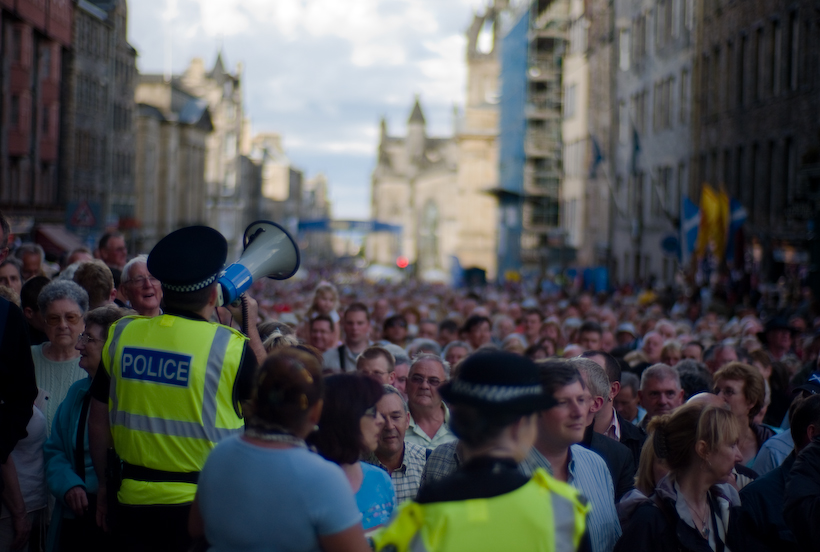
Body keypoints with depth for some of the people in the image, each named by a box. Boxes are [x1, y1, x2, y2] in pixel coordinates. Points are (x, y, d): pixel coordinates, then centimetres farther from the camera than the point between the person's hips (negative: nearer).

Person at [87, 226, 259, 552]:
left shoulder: (121, 334, 0)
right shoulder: (231, 345, -12)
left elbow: (97, 420, 6)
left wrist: (105, 484, 20)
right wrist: (251, 329, 16)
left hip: (133, 499, 3)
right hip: (204, 505, -3)